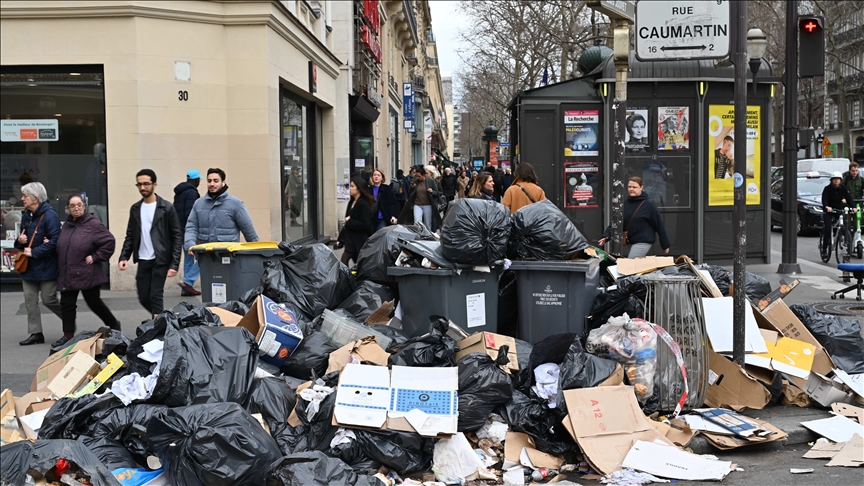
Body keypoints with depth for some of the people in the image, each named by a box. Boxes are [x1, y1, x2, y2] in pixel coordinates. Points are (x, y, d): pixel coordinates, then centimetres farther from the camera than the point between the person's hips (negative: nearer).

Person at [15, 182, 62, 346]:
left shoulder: (50, 215, -17)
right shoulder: (26, 216, 10)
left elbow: (55, 242, -23)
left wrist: (34, 252, -21)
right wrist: (20, 241, -3)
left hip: (46, 266, -8)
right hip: (29, 266, 8)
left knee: (48, 300, -1)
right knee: (30, 300, 6)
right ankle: (36, 333, 12)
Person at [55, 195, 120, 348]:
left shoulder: (93, 224, -12)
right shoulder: (67, 225, 9)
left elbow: (109, 241, -15)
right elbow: (60, 246, 23)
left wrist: (95, 257, -14)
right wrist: (61, 264, 11)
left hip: (87, 275, -6)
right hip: (67, 274, 6)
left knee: (94, 302, 5)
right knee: (66, 304, 5)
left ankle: (114, 324, 26)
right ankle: (68, 336, 13)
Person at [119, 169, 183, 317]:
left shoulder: (167, 208, -5)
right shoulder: (135, 209, 9)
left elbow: (177, 237, -6)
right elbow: (130, 236, 14)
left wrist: (175, 264, -13)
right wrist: (124, 257, -2)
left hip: (160, 260, -5)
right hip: (143, 261, 5)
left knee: (156, 297, -8)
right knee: (144, 298, 7)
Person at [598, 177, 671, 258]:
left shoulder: (648, 204, -9)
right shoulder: (625, 203, 5)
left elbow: (659, 224, -5)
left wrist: (665, 245, -3)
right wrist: (606, 236, -14)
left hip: (643, 242, -6)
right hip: (631, 242, 6)